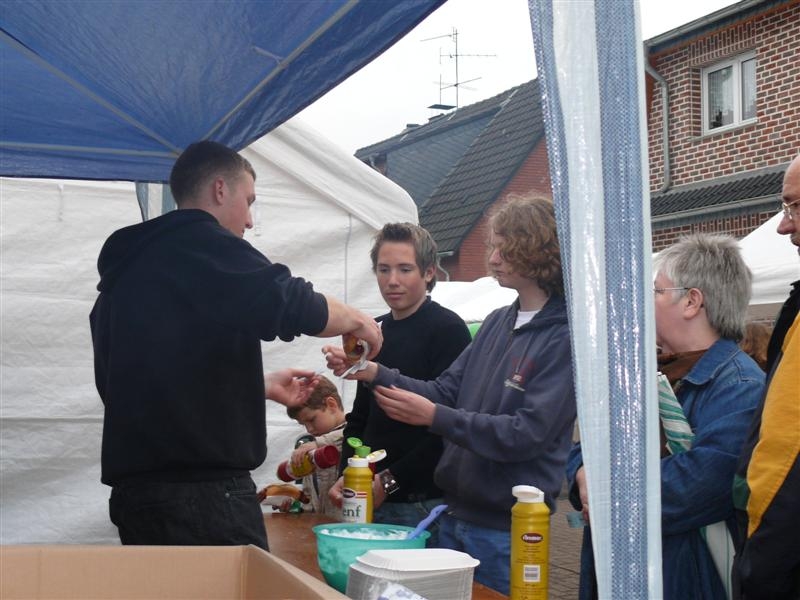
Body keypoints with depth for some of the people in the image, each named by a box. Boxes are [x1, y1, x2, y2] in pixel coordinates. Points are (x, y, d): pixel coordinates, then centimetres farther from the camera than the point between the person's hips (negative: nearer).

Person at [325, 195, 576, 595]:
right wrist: (374, 373, -4)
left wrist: (435, 418, -23)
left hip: (506, 530, -8)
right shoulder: (498, 322, 10)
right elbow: (446, 392, 9)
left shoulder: (565, 338, -16)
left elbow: (527, 434, -21)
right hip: (455, 515, 8)